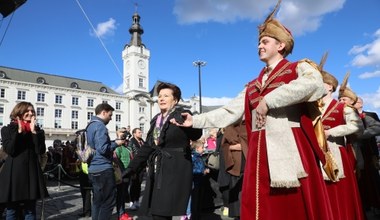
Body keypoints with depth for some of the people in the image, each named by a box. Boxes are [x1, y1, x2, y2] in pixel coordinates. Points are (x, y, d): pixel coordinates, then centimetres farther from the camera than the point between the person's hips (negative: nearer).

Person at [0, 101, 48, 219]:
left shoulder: (37, 131, 6)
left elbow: (41, 151, -7)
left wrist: (34, 132, -12)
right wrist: (19, 131, -15)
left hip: (31, 172, 2)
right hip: (14, 173, -1)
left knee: (30, 210, 8)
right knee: (12, 210, 6)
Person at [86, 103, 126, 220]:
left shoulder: (91, 125, 15)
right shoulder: (100, 126, -14)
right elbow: (103, 149, -23)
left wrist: (113, 141, 14)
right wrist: (116, 143, -8)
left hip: (93, 169, 10)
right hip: (103, 169, -10)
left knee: (97, 201, 15)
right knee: (108, 201, -2)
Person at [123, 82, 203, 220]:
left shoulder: (182, 115, -4)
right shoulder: (156, 119, 15)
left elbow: (196, 135, -16)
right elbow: (147, 146, 19)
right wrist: (132, 167, 18)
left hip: (175, 170, -7)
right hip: (157, 171, 7)